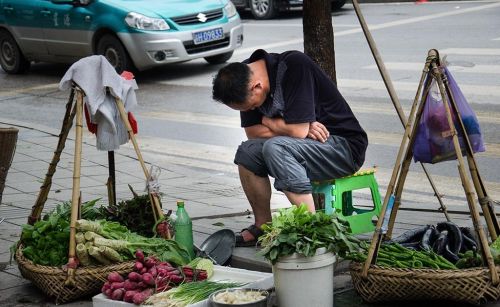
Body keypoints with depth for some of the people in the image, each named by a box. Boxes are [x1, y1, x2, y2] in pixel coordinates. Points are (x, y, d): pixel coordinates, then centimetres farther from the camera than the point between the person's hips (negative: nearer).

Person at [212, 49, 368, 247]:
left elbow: (298, 131, -27)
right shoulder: (245, 77, -2)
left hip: (346, 146, -8)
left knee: (274, 147, -29)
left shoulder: (294, 66, -24)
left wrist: (268, 121, -9)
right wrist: (295, 128, -13)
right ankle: (263, 226, 5)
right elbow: (252, 132, 0)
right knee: (247, 152, -8)